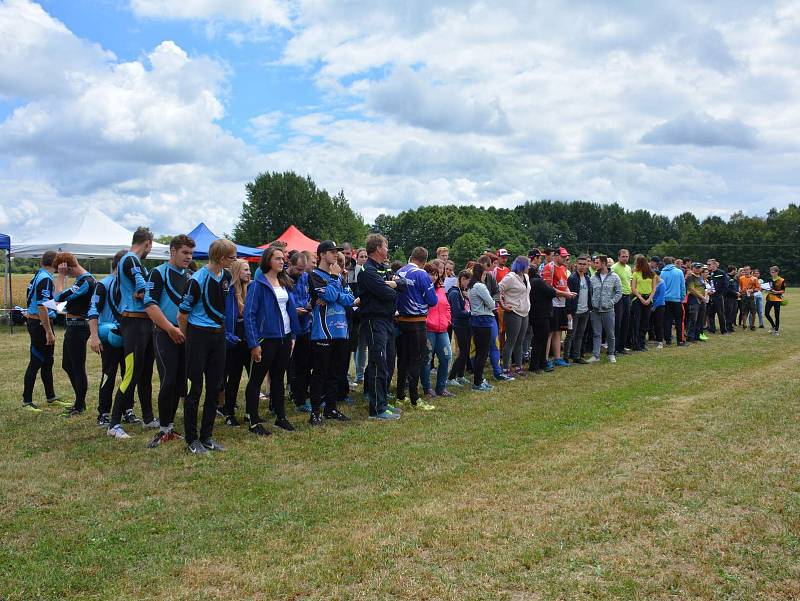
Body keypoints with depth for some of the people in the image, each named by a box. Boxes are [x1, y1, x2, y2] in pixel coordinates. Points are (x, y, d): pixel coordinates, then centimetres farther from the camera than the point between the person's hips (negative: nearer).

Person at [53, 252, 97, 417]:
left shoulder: (86, 282, -20)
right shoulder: (83, 279, 12)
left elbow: (59, 296, -22)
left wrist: (61, 276, -16)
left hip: (78, 327, -11)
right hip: (73, 327, 11)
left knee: (78, 368, -1)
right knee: (67, 365, 18)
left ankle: (80, 407, 9)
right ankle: (80, 402, 28)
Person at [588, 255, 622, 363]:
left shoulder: (614, 277, -2)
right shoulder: (593, 277, 7)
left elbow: (619, 293, -2)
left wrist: (611, 303, -11)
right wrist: (592, 303, -2)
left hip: (608, 310, -2)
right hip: (595, 310, 2)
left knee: (610, 334, 7)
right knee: (596, 334, 5)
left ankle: (611, 354, 22)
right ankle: (595, 355, 9)